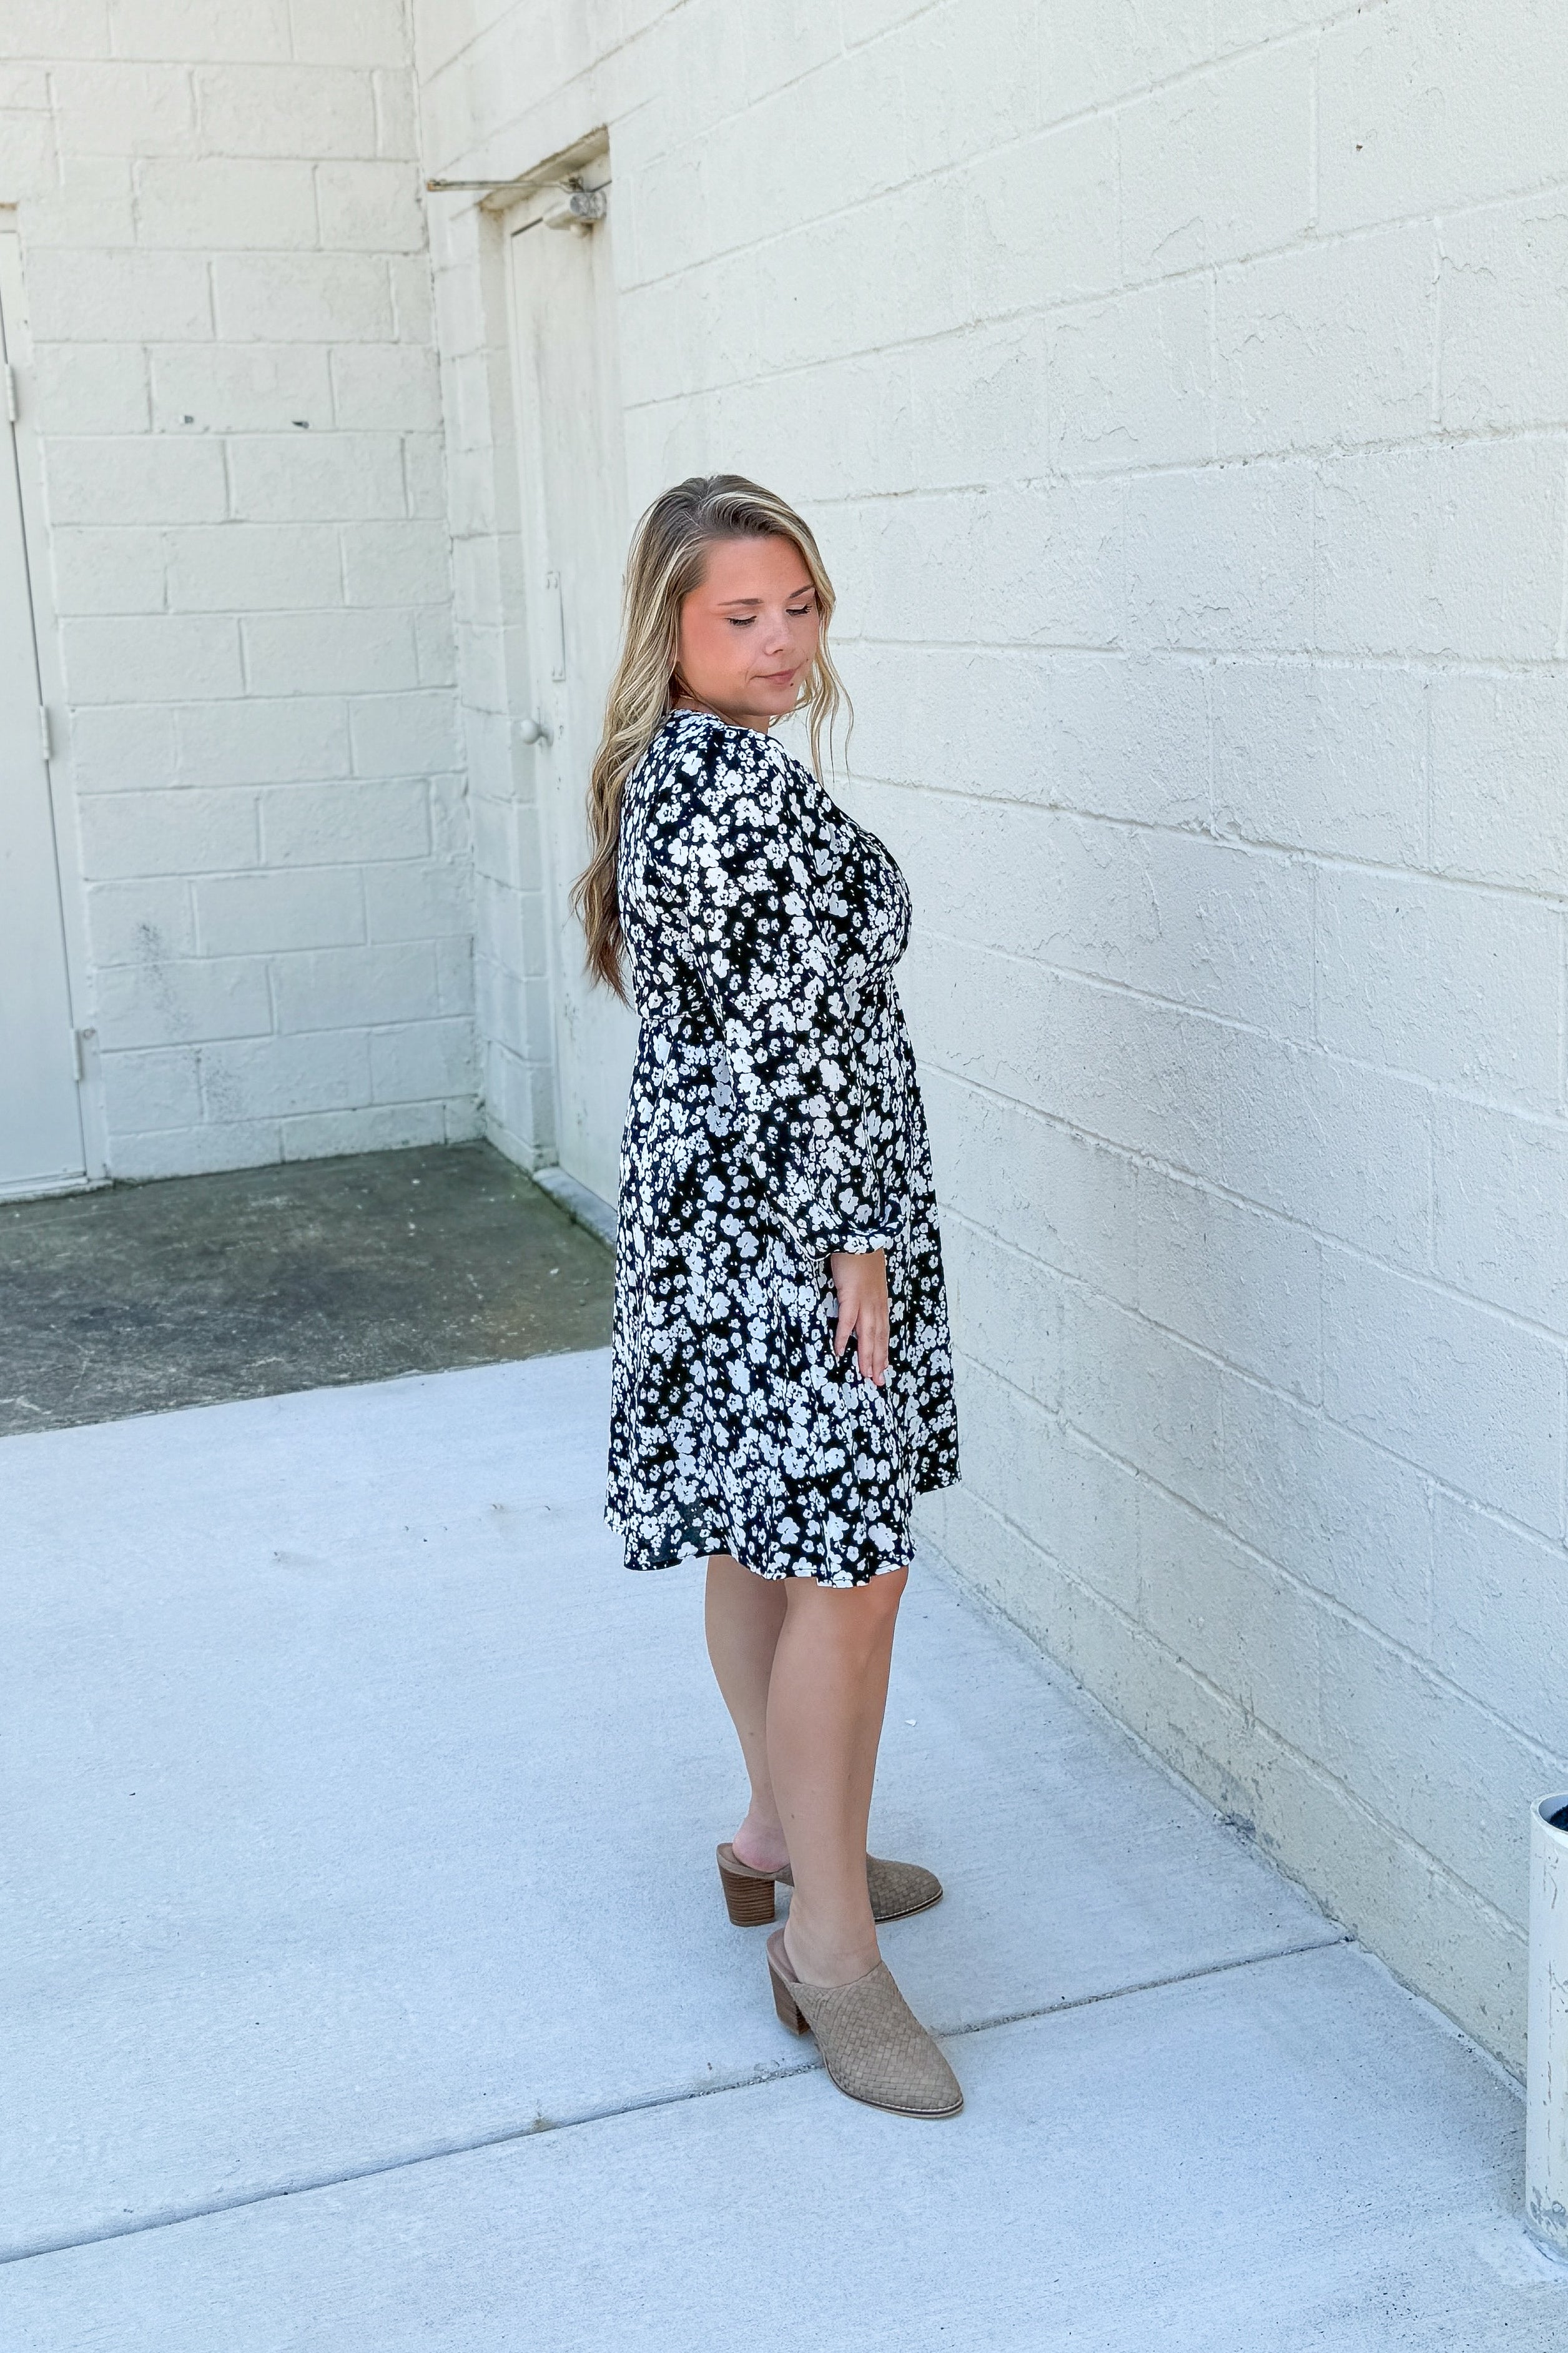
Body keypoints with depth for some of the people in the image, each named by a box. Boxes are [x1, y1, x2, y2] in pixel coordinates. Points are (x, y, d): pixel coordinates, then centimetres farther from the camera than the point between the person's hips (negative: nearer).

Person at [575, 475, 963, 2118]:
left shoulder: (659, 772, 13)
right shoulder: (757, 791, -19)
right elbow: (790, 1040, -22)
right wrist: (852, 1236, -17)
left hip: (700, 1200, 11)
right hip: (782, 1220, -11)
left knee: (761, 1541, 19)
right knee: (849, 1571, -5)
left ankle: (782, 1839, 35)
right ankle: (829, 1945, 4)